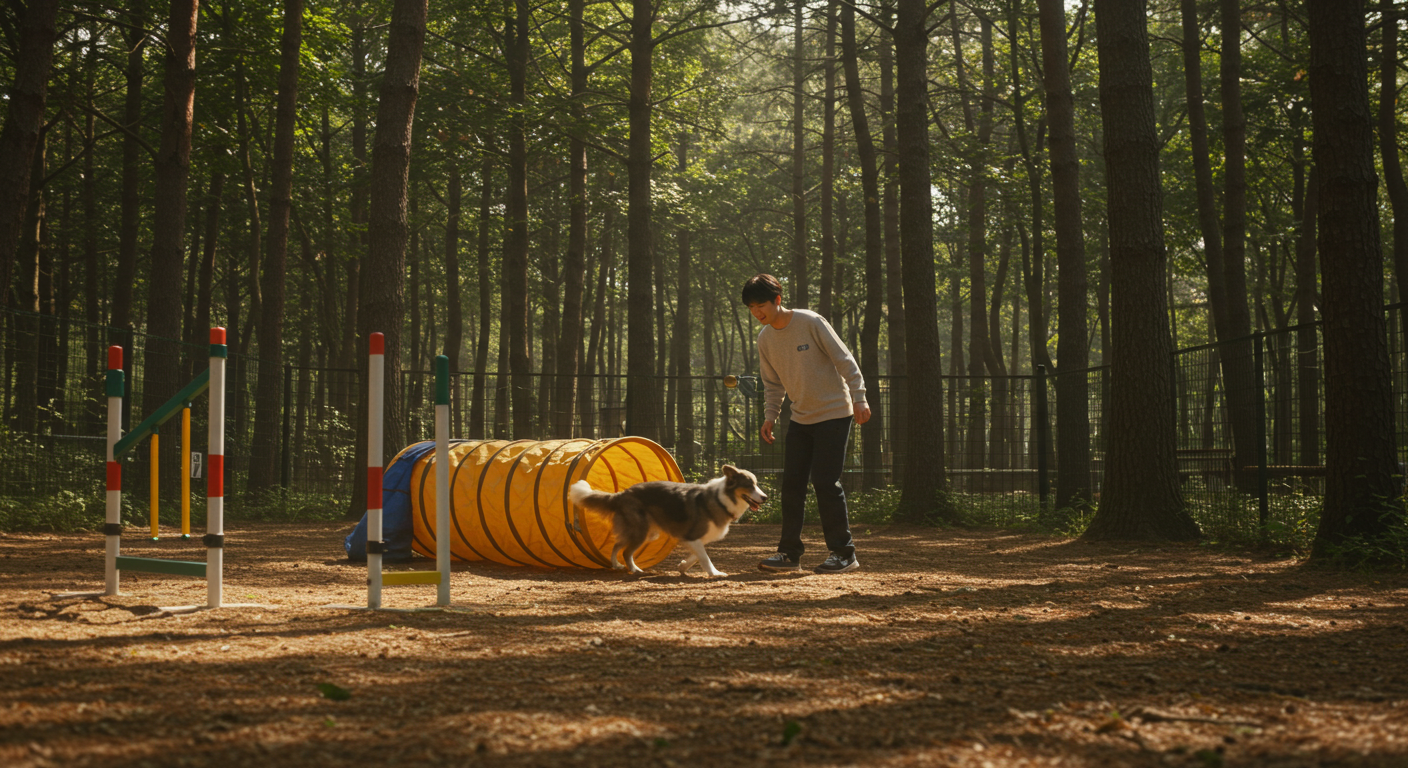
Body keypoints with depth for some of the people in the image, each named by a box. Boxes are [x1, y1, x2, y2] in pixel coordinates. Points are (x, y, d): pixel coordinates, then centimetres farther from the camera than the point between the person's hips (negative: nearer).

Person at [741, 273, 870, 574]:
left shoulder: (811, 323, -13)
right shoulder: (765, 339, 5)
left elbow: (844, 360, -12)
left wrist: (859, 399, -18)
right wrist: (769, 417, 0)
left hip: (834, 413, -6)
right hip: (801, 418, 6)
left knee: (825, 482, -11)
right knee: (792, 483, 2)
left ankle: (843, 553, -3)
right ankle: (789, 553, 9)